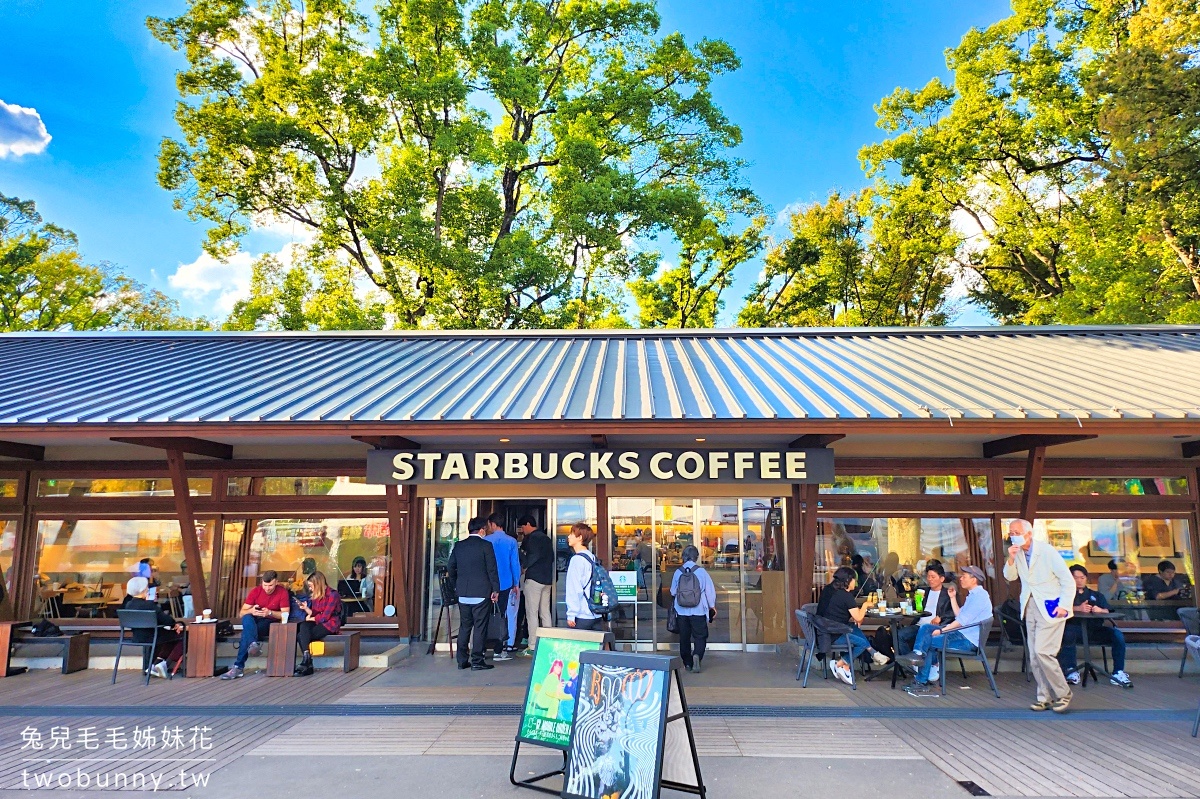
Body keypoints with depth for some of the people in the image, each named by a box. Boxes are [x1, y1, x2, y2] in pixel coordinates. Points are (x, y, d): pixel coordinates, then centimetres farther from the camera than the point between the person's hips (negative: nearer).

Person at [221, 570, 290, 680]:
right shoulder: (256, 591, -1)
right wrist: (251, 611, -25)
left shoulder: (282, 592, -8)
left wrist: (270, 613, -28)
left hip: (270, 624, -3)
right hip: (254, 622, 3)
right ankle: (253, 644, -54)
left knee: (247, 633, -32)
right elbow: (242, 613, -1)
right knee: (247, 618, -34)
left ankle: (238, 666, -34)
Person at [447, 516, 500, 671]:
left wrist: (456, 586, 23)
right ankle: (477, 661, 1)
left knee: (464, 627, 12)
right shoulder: (486, 546, -8)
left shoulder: (458, 546, 7)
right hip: (481, 593, -5)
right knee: (480, 627, 0)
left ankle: (462, 661, 15)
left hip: (463, 594, 5)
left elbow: (450, 568, 12)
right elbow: (492, 569, -8)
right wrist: (495, 589, -2)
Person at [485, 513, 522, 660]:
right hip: (505, 584, 0)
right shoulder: (511, 541, -3)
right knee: (501, 615, 4)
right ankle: (499, 651, 3)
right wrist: (516, 584, 6)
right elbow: (515, 564, -2)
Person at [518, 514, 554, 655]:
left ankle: (532, 647, -6)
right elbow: (551, 557, 18)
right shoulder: (546, 538, 17)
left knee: (532, 613, -5)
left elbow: (534, 555, -20)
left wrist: (525, 568, -7)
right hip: (547, 579, 9)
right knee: (545, 612, 10)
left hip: (534, 578, -9)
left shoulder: (532, 537, -8)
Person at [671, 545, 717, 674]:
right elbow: (710, 590, -3)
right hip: (698, 610, -2)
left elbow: (673, 591, 8)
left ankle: (687, 663, 17)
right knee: (700, 636, 6)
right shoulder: (701, 571, -9)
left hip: (682, 611, 2)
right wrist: (712, 606, 12)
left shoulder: (678, 572, -2)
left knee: (684, 637, 13)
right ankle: (697, 655, -17)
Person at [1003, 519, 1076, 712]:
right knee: (1034, 656, 7)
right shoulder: (1017, 552, 5)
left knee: (1042, 652, -14)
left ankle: (1062, 694, 4)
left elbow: (1068, 580, -11)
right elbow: (1009, 577, 5)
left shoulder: (1046, 551, -13)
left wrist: (1064, 605, -20)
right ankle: (1045, 697, 17)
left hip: (1050, 607, -7)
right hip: (1030, 607, 7)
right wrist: (1011, 559, -11)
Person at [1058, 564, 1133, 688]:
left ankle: (1118, 673, -16)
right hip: (1076, 627, -3)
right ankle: (1071, 671, -32)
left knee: (1118, 635, -23)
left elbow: (1106, 612, 12)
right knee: (1068, 633, -37)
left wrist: (1100, 610, -13)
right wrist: (1078, 608, -19)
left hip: (1095, 628, 4)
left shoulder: (1096, 595, 30)